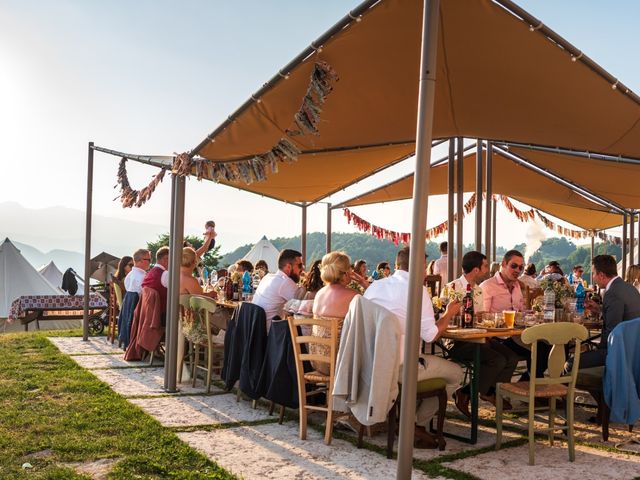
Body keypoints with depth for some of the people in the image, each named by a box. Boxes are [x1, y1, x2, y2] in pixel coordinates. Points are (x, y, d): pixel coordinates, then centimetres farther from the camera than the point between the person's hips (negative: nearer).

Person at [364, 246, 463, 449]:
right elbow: (430, 334, -13)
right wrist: (448, 314, 6)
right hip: (402, 367, -7)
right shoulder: (417, 290, -11)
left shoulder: (375, 286, 7)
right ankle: (417, 423, 14)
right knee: (455, 373, 13)